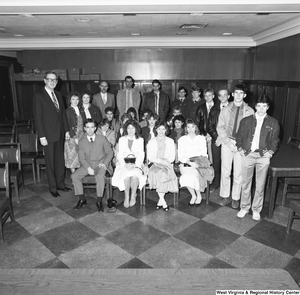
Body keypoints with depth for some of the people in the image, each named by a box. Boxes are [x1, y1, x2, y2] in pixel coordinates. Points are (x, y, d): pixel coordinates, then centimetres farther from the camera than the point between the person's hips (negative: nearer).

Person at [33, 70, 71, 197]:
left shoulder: (58, 94, 11)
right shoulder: (39, 96, -8)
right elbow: (37, 118, -11)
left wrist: (67, 130, 10)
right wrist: (42, 136, -15)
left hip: (60, 133, 6)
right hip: (48, 135, -5)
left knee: (60, 160, 12)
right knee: (50, 162, 5)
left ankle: (60, 183, 25)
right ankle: (53, 187, 17)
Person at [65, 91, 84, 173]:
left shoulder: (80, 110, 12)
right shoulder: (68, 111, -3)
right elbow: (67, 126, -8)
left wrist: (83, 134, 3)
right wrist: (74, 137, -13)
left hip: (81, 135, 4)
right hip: (72, 136, -4)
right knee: (73, 155, 0)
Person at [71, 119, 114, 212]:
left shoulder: (102, 138, -1)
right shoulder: (82, 141, 4)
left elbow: (110, 153, 3)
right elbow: (81, 158, 1)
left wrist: (105, 163, -13)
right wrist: (88, 168, -17)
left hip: (100, 164, -3)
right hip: (87, 165, 3)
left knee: (100, 176, -34)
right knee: (74, 176, -17)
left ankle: (99, 201, -18)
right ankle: (82, 199, -2)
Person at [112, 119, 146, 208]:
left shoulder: (140, 140, 11)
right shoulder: (122, 139, 13)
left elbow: (141, 155, 4)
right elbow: (120, 154, 6)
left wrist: (135, 165, -13)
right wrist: (125, 164, -12)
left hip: (136, 164, 0)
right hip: (123, 164, 1)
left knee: (135, 175, -33)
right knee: (126, 175, -32)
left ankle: (133, 196, -14)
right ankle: (127, 196, -16)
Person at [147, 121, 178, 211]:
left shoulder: (170, 141, 15)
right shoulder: (151, 142, 14)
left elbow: (172, 157, 8)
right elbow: (149, 157, 3)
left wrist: (166, 161, -12)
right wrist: (160, 160, -12)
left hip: (167, 165, 0)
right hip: (154, 164, 0)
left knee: (165, 173, -33)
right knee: (157, 173, -33)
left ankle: (160, 200, -20)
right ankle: (163, 201, -26)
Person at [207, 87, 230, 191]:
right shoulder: (214, 109, 10)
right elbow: (210, 125, 8)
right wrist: (216, 137, -5)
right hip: (216, 139, 2)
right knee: (216, 162, 6)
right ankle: (216, 183, 19)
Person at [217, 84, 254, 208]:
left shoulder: (250, 111, 0)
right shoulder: (225, 110, 4)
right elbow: (220, 127, 1)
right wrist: (228, 142, -10)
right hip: (227, 143, 1)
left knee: (238, 173, 5)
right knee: (225, 172, 6)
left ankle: (236, 198, 20)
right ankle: (224, 196, 21)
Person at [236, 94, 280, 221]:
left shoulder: (273, 123, 4)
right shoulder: (246, 120, 5)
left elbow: (275, 140, 8)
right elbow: (239, 137, 9)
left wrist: (270, 152, -3)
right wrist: (240, 149, -1)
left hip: (263, 156, 0)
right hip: (247, 154, 0)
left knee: (260, 185, 7)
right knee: (245, 183, 7)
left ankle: (256, 209, 22)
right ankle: (244, 208, 22)